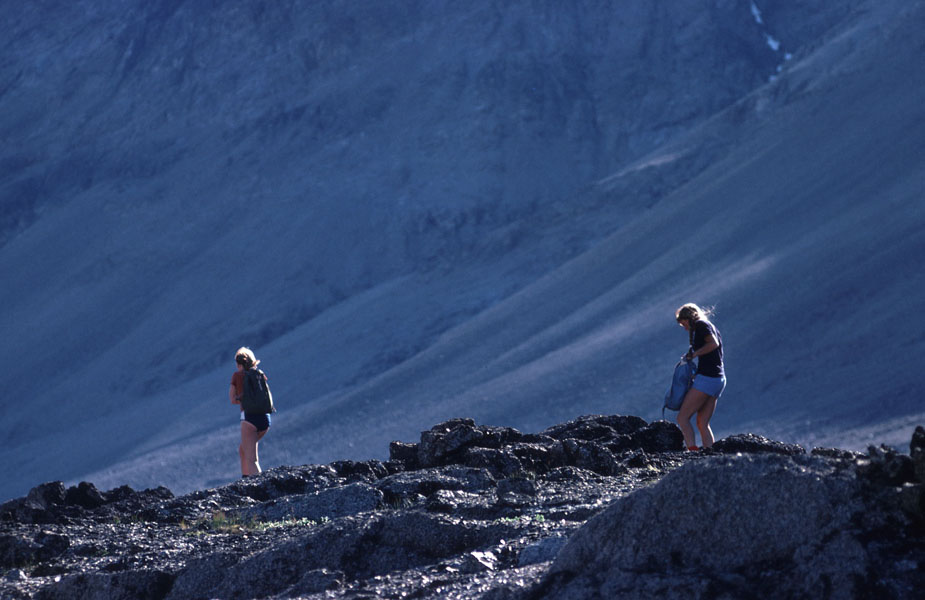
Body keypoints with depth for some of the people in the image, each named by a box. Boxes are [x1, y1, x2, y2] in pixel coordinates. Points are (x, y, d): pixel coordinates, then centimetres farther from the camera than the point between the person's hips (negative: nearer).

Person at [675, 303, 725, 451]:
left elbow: (713, 344, -18)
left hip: (707, 377, -9)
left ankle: (692, 450, -22)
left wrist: (695, 353, -8)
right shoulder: (712, 328, 22)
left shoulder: (701, 324, -5)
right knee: (703, 423, 8)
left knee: (682, 417, -8)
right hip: (719, 379, 9)